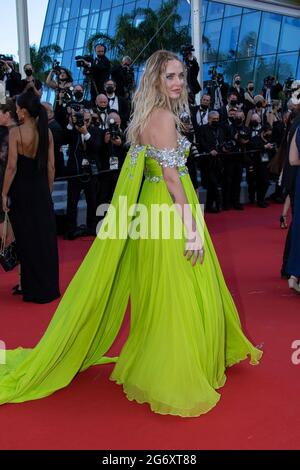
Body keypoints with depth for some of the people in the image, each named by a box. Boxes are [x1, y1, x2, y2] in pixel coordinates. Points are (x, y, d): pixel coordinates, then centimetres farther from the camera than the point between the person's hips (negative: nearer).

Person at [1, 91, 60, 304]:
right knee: (45, 237, 11)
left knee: (27, 239, 6)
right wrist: (48, 190, 13)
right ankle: (49, 286, 20)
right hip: (42, 190, 4)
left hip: (21, 190, -4)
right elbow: (51, 166, 3)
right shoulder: (46, 132, 2)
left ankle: (34, 289, 15)